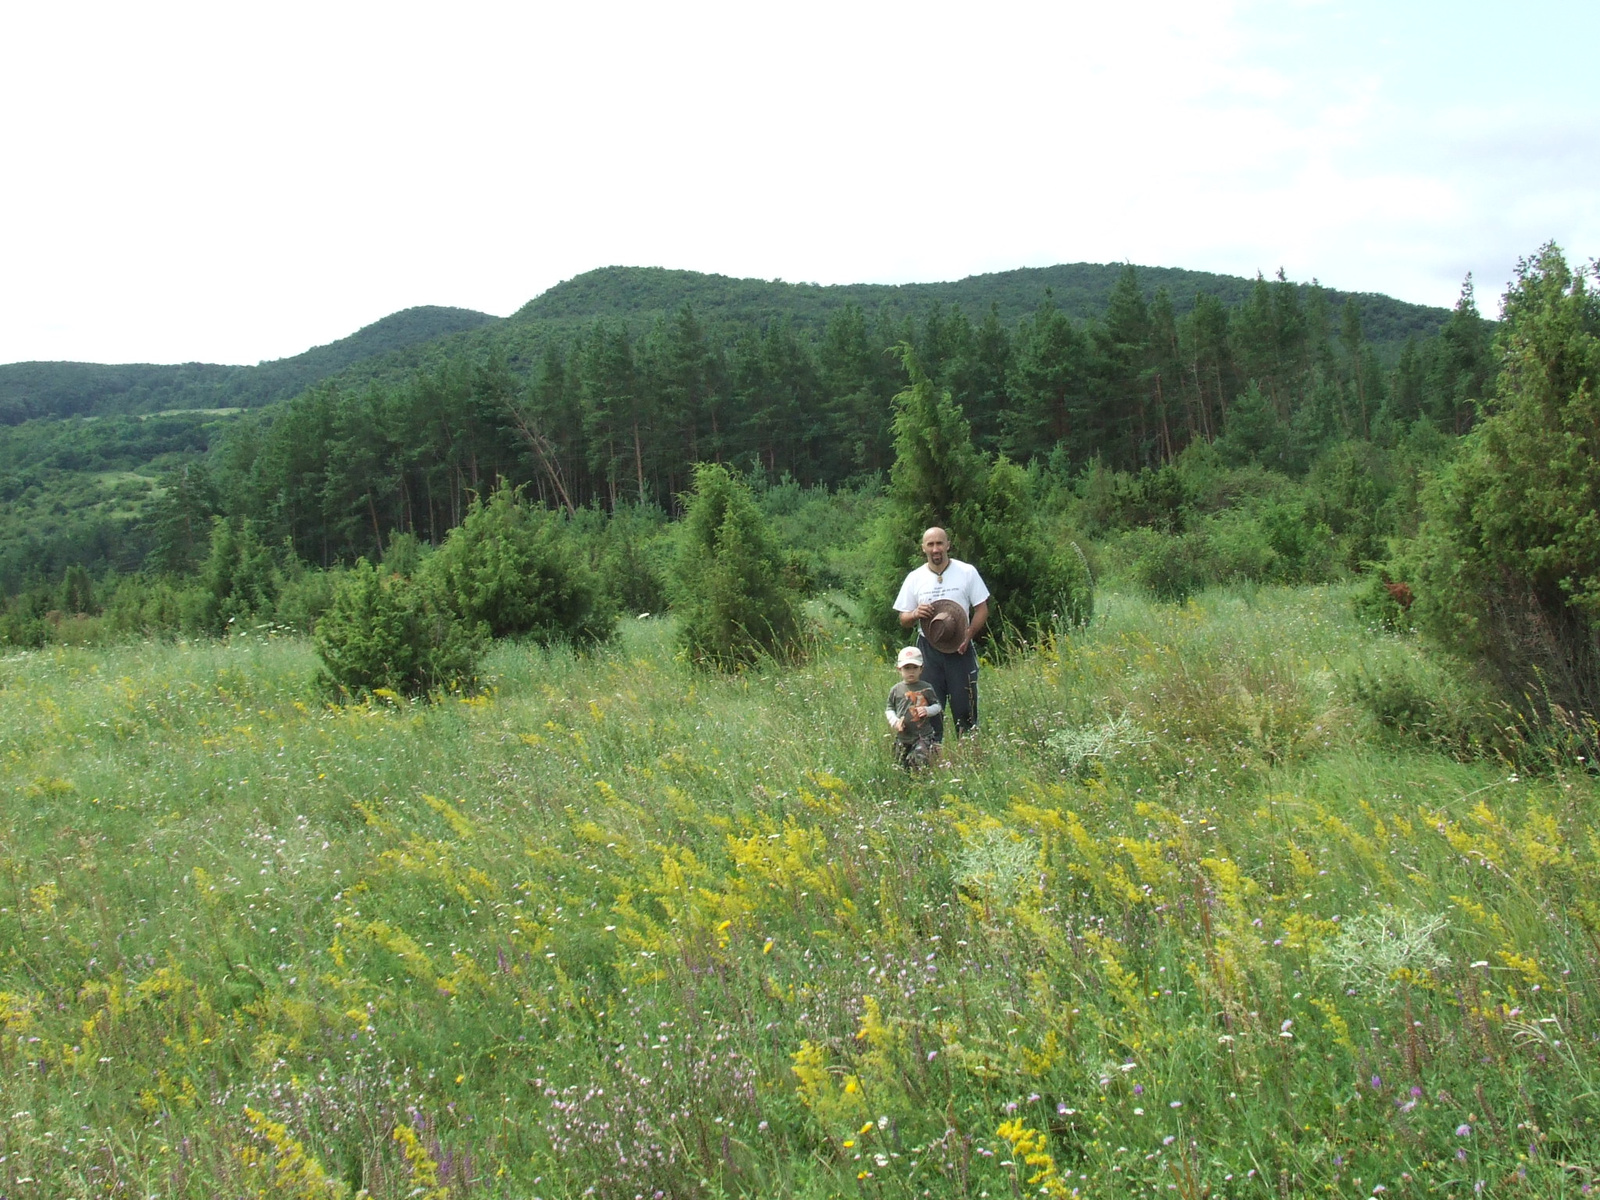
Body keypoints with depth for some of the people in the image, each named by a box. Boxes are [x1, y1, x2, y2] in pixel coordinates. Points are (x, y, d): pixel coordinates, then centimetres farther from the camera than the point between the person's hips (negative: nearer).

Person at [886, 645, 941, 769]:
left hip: (923, 736, -2)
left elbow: (937, 706, 7)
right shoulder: (896, 690, 3)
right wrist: (894, 721, -8)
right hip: (902, 737, 2)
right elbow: (889, 709, 10)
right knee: (901, 766, 10)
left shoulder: (926, 689, 0)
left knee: (919, 763, -19)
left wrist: (927, 710, -13)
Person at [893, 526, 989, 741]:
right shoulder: (914, 578, 7)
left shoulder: (967, 572, 2)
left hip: (960, 648, -1)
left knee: (965, 707, -1)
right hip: (928, 649, 1)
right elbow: (903, 620, 11)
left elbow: (982, 609, 2)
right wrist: (915, 614, -13)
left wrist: (968, 636, -14)